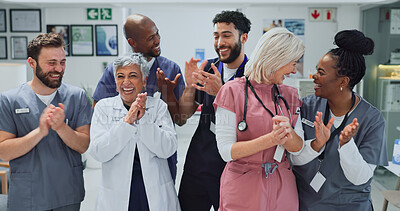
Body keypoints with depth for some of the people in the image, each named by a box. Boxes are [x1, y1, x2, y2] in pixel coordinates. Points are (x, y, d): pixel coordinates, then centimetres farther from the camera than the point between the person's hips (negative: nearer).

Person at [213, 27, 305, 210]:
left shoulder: (289, 94, 5)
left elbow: (298, 149, 1)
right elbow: (226, 150, -15)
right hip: (243, 187, -5)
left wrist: (287, 133, -21)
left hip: (282, 187, 5)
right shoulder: (232, 91, -11)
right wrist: (270, 139, -26)